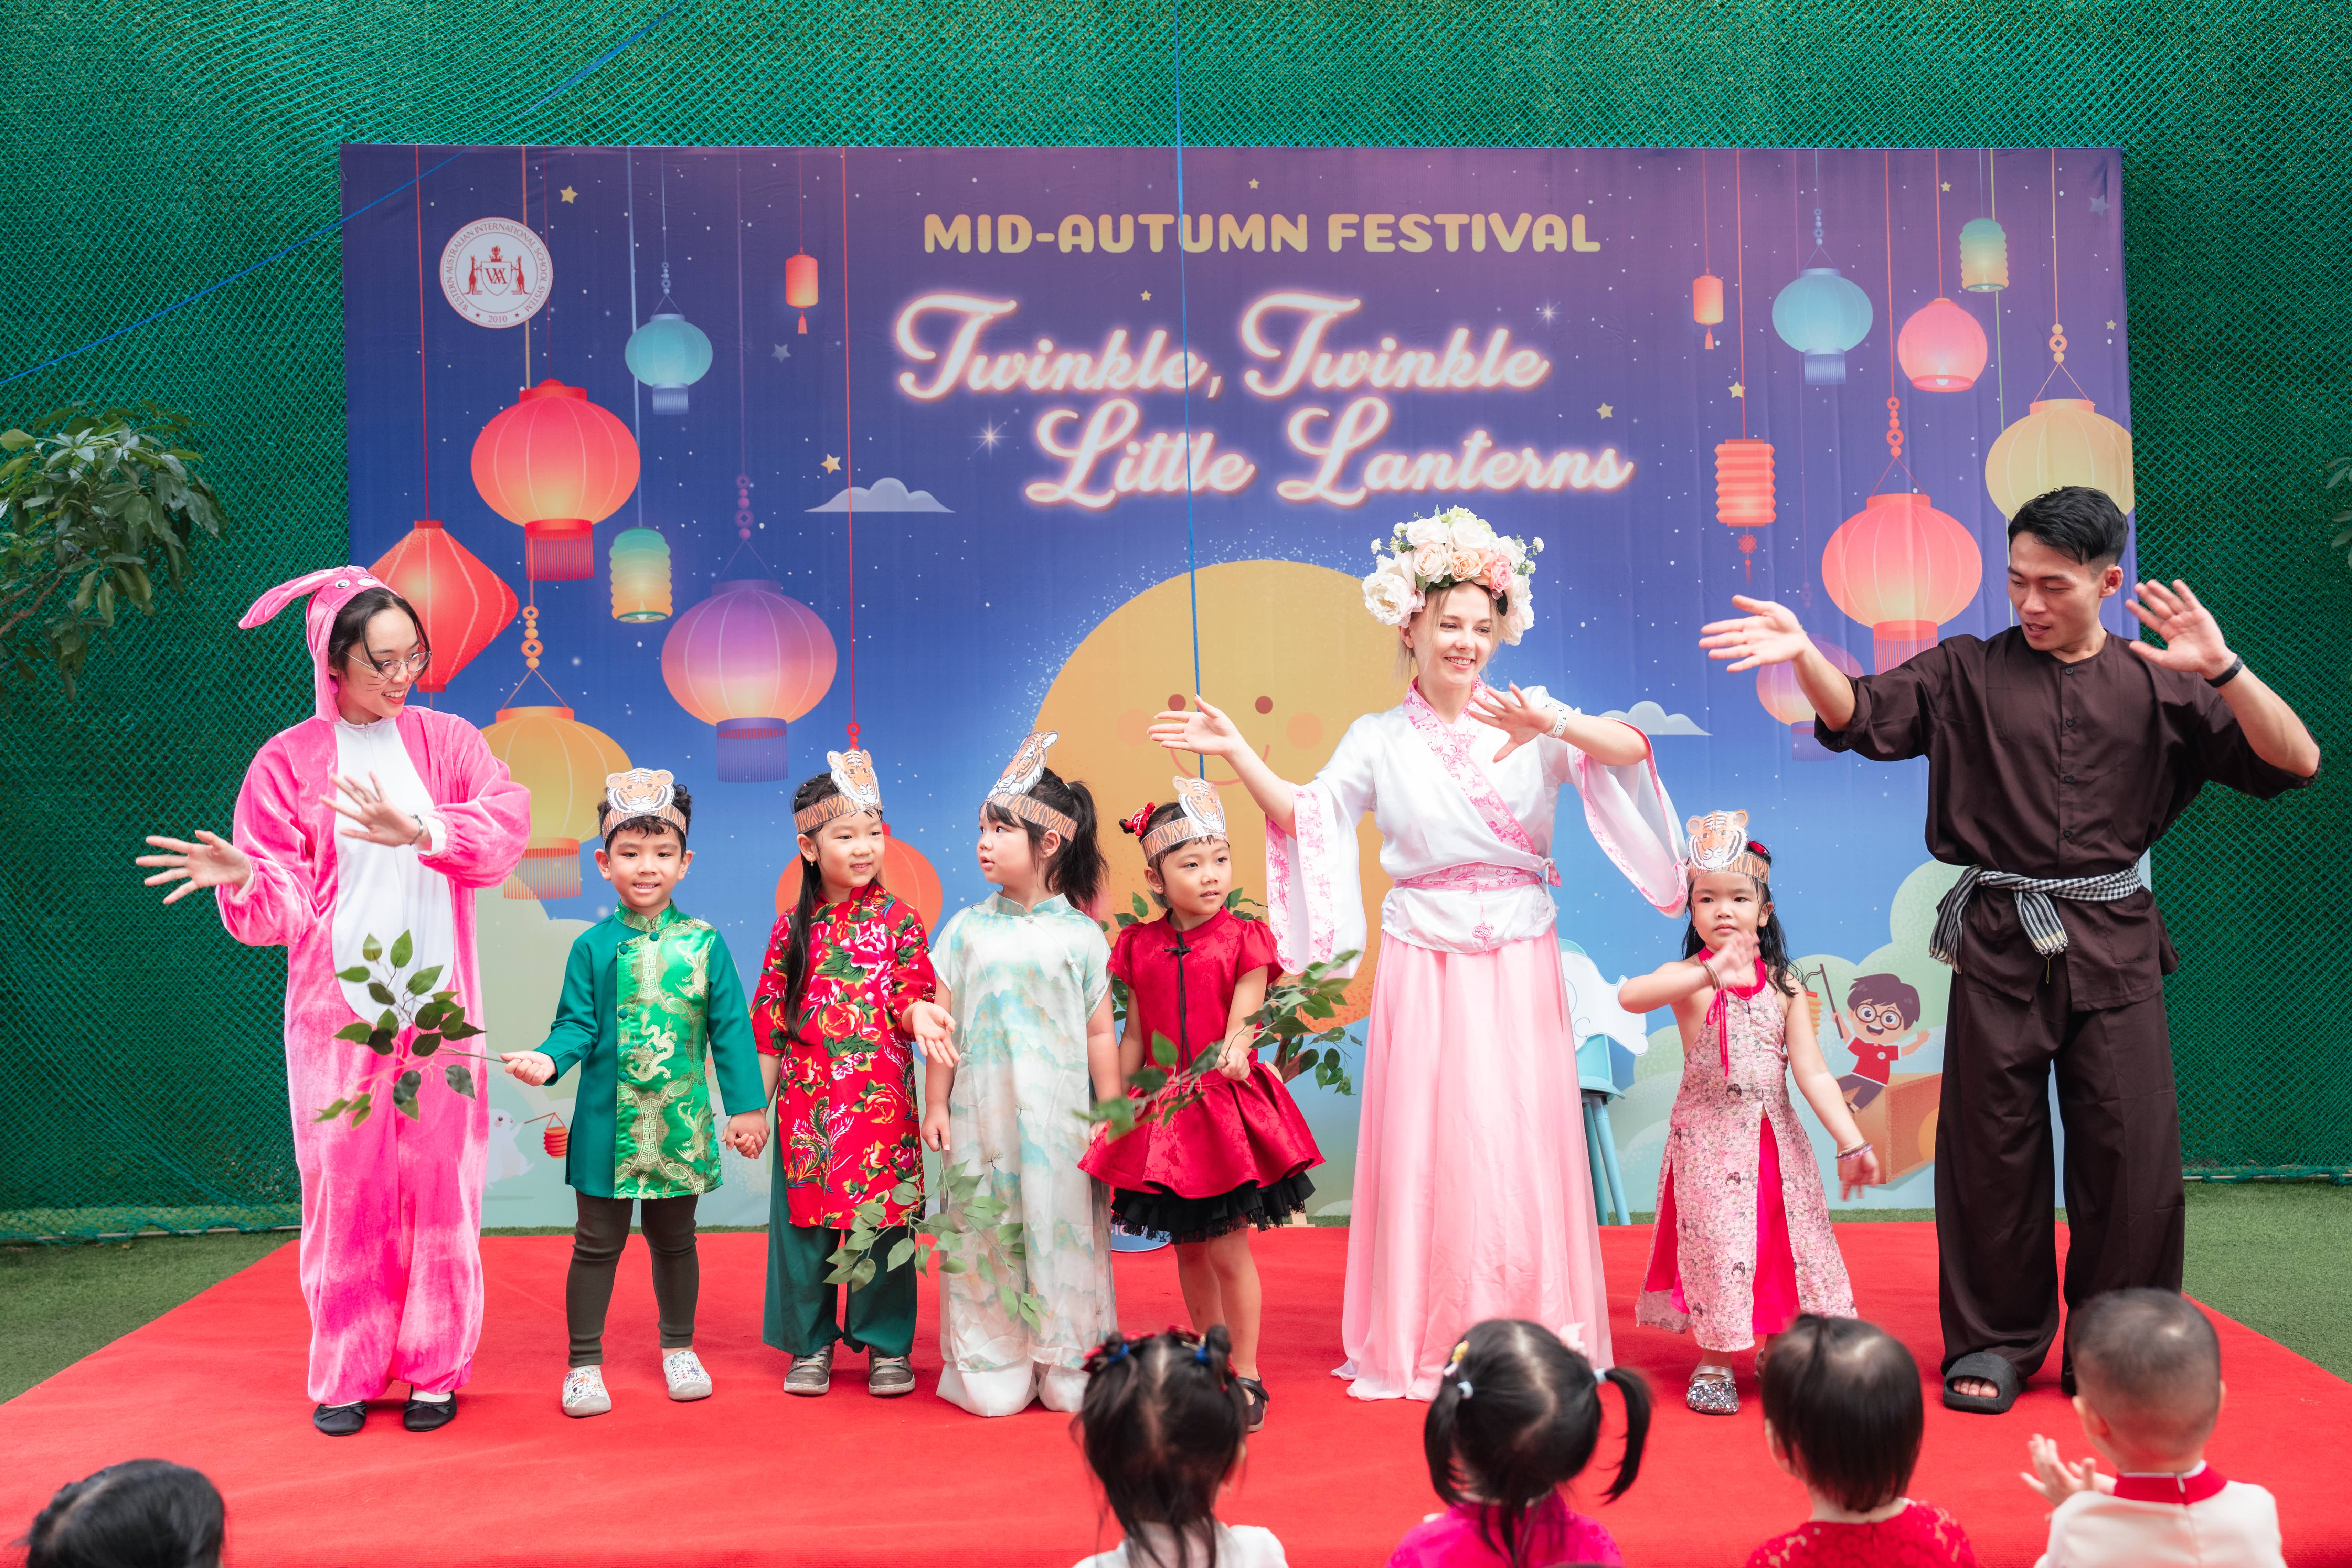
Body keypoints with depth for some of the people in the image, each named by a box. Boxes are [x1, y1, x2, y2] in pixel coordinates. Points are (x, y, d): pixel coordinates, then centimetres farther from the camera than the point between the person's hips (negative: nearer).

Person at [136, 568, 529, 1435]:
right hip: (336, 1008, -1)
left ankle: (435, 1369, 15)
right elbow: (284, 905, -2)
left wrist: (420, 832, -28)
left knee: (440, 1184, 3)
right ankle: (346, 1374, 16)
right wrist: (243, 876, -24)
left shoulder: (445, 740, 7)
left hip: (436, 1005, 1)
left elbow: (508, 815, -12)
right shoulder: (288, 761, 2)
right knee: (345, 1185, 2)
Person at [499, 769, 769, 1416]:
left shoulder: (704, 944, -2)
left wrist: (747, 1107, -2)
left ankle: (679, 1348, 33)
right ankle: (585, 1364, 20)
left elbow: (730, 1029, 0)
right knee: (598, 1243, 8)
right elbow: (577, 1025, -3)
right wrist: (548, 1060, -23)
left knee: (674, 1239, 16)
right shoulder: (592, 948, -2)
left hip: (681, 1124, 1)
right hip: (607, 1123, -1)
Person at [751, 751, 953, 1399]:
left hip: (881, 1100, -1)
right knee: (803, 1216, 6)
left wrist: (920, 1012, -26)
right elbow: (770, 1022, 7)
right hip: (807, 1098, 2)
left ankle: (888, 1345, 17)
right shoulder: (794, 928, 5)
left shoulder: (899, 921, 1)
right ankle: (810, 1345, 22)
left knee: (884, 1216, 2)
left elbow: (910, 996, -2)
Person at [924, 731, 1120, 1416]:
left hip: (1059, 1119, -1)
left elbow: (1100, 1034, 3)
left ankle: (1068, 1371, 14)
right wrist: (935, 1106, 5)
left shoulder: (1081, 935, 0)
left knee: (1062, 1232, 2)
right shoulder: (966, 929, 4)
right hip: (981, 1116, 1)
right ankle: (994, 1371, 15)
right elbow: (942, 1027, 7)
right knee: (988, 1234, 3)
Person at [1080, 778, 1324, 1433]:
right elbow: (1134, 1037, 10)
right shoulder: (1140, 947, 5)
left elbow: (1243, 1018, -13)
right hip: (1164, 1112, 4)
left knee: (1228, 1246, -2)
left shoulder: (1242, 940, -3)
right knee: (1188, 1246, 12)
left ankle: (1246, 1376, 12)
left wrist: (1234, 1053, -35)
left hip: (1227, 1107, -3)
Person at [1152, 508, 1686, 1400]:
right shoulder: (1380, 740, 7)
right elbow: (1304, 815, 6)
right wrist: (1239, 756, -5)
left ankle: (1533, 1339, 16)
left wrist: (1554, 723, -27)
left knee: (1523, 1143, 1)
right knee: (1431, 1145, 3)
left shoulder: (1532, 729, 3)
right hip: (1425, 965, 0)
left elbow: (1631, 750, -11)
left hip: (1519, 965, 0)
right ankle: (1426, 1343, 16)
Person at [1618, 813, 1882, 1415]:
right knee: (1716, 1241, -4)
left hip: (1775, 1135, 4)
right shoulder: (1687, 978, -8)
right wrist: (1712, 972, -41)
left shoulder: (1782, 983, 4)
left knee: (1788, 1237, 8)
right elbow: (1630, 996, -31)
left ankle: (1777, 1350, 27)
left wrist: (1851, 1143, -3)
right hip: (1708, 1136, -4)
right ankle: (1713, 1364, 12)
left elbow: (1811, 1072, 3)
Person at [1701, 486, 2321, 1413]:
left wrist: (2221, 668, -18)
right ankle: (1995, 1343, 19)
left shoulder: (2156, 685, 5)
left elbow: (2294, 762, -2)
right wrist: (1804, 654, -24)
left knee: (2132, 1150, 1)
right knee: (1991, 1145, 5)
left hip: (2113, 945, 1)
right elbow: (1858, 718, -4)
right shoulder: (1967, 672, 6)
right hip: (2000, 942, 0)